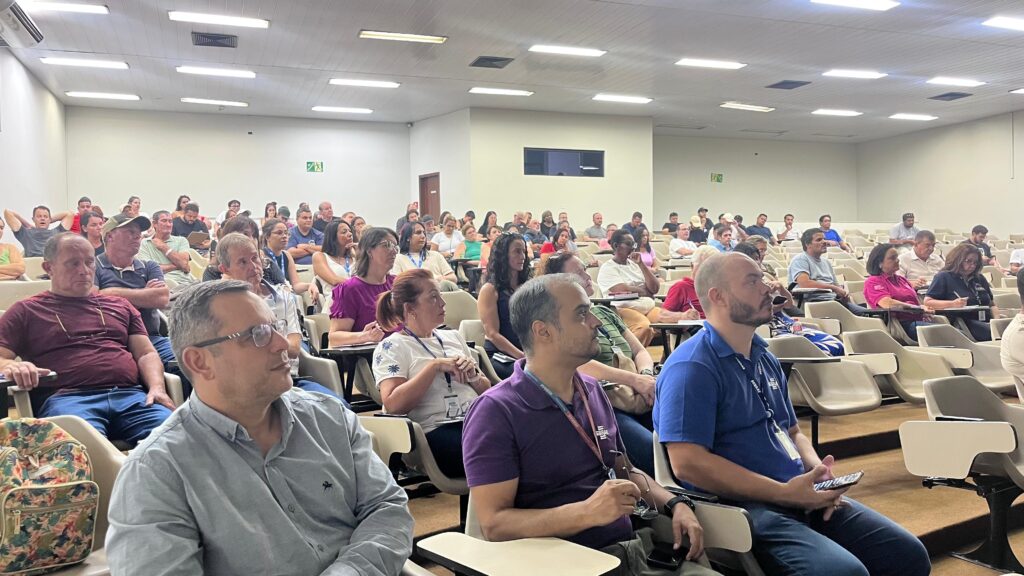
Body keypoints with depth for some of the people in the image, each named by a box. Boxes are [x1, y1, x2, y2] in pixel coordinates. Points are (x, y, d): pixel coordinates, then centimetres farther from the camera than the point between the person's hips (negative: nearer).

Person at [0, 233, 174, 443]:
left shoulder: (120, 306, 29)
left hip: (131, 395, 3)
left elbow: (146, 353, 20)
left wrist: (157, 387, -1)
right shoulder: (26, 311, 21)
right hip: (68, 398, -2)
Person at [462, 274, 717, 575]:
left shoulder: (593, 392, 12)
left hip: (632, 547, 7)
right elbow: (494, 525, -16)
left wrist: (675, 503, 4)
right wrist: (587, 512, -27)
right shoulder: (495, 412, -11)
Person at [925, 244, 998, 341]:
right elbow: (927, 302, -4)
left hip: (985, 322, 7)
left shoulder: (980, 278, 27)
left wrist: (997, 321, 7)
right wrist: (952, 304, -18)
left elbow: (992, 304, 29)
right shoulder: (944, 277, 6)